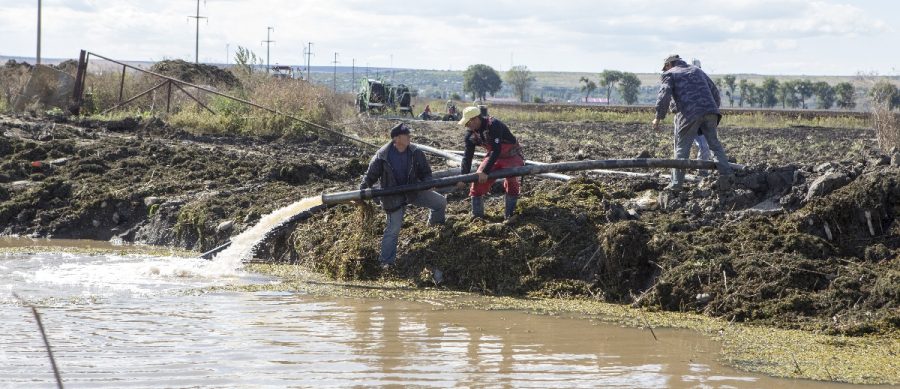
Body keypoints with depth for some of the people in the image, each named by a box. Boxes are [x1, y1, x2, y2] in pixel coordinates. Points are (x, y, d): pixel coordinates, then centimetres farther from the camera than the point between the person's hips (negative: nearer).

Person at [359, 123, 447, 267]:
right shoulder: (382, 156, -19)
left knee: (440, 202, 4)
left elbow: (426, 172, 3)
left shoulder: (416, 153, -10)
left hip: (413, 190, 4)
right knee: (393, 229, -7)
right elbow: (370, 176, -7)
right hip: (393, 197, -4)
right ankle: (386, 262, 2)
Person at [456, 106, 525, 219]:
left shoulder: (493, 125, -33)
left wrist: (485, 171, -38)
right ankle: (477, 215, 7)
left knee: (511, 181, -25)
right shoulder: (471, 133, -10)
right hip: (494, 156, 6)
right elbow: (468, 155, -5)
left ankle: (509, 215, -12)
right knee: (478, 180, -4)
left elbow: (496, 151, -36)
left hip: (511, 156, -6)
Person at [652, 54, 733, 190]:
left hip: (690, 114, -5)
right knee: (714, 143, 14)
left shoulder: (670, 74, 11)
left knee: (682, 147, 3)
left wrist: (658, 118, -1)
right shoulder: (696, 70, 28)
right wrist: (715, 109, 32)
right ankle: (726, 174, 7)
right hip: (709, 112, 5)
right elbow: (714, 90, 27)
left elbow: (664, 96, -4)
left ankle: (677, 183, 1)